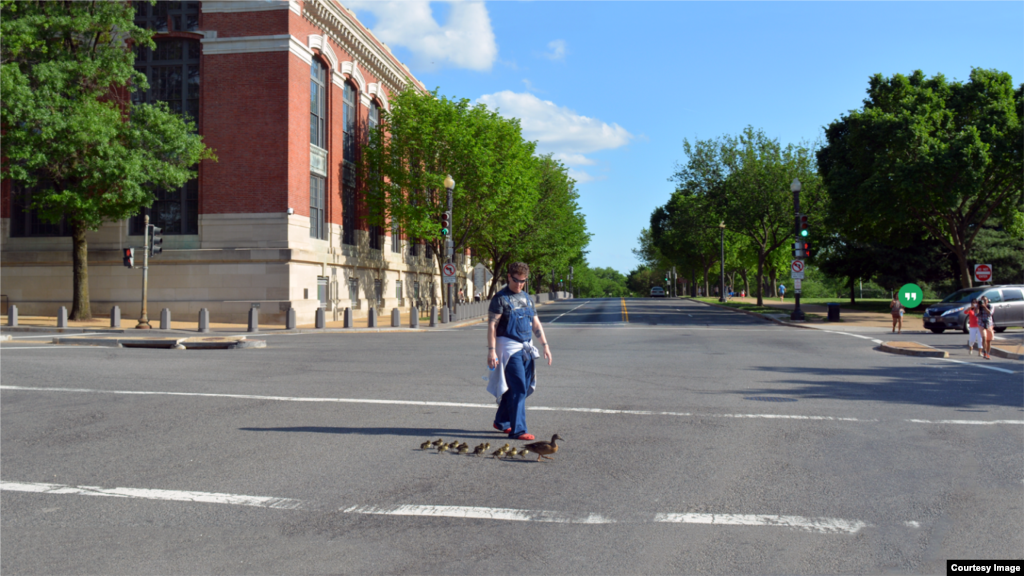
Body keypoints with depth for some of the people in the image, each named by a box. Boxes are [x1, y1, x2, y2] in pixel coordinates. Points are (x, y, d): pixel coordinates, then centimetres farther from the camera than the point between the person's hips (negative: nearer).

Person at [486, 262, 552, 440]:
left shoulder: (527, 298, 16)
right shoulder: (500, 298, -5)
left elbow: (536, 324, 19)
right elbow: (492, 325, -10)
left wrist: (545, 345, 13)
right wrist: (491, 350, -18)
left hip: (526, 347, 7)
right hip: (509, 347, -7)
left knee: (518, 388, 11)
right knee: (518, 388, -12)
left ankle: (502, 421, 27)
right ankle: (518, 430, -8)